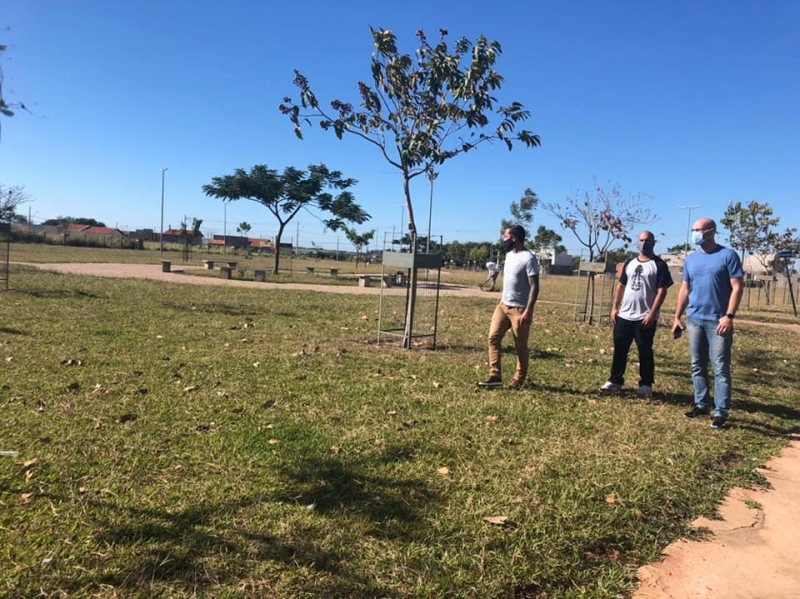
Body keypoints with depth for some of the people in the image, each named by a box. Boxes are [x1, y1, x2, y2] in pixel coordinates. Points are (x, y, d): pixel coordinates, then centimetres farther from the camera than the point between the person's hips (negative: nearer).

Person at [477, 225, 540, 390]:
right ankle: (495, 376, 5)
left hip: (519, 309, -8)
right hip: (503, 305, 8)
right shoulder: (509, 254, 11)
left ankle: (519, 379, 17)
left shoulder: (528, 258, -16)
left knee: (521, 346, 4)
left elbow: (534, 286, -18)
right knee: (493, 337, 1)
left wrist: (528, 310, -24)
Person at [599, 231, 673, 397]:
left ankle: (646, 384, 16)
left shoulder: (659, 265, -5)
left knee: (645, 351, 4)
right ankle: (615, 380, 18)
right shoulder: (629, 263, 12)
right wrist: (614, 307, 7)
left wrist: (652, 314, -17)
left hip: (645, 318, -5)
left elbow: (662, 291, -10)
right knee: (619, 349, 8)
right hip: (624, 316, 5)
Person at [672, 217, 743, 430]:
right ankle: (701, 404, 22)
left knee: (721, 368, -1)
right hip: (694, 320, 5)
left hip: (718, 321, -5)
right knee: (698, 366, 11)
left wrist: (729, 316, -17)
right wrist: (677, 317, 10)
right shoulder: (690, 259, 10)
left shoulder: (728, 256, -5)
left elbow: (737, 287, -8)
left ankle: (721, 412, 4)